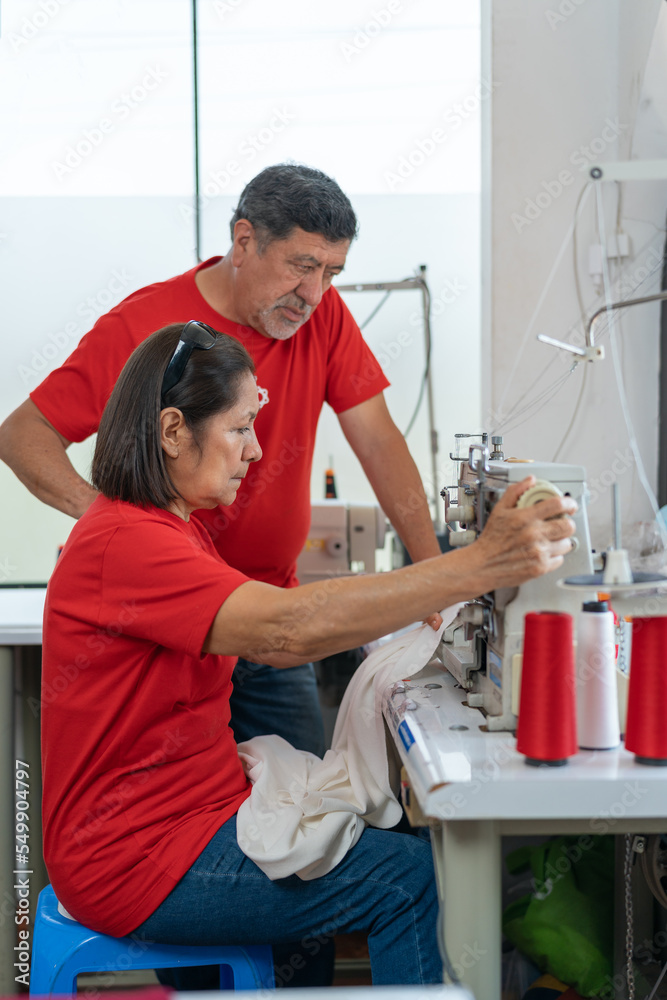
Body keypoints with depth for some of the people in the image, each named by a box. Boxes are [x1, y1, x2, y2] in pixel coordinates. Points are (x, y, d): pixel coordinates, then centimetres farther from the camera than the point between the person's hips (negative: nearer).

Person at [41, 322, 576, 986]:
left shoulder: (171, 525, 13)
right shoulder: (126, 544, -23)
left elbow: (272, 642, 10)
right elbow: (288, 627, -36)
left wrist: (408, 606, -2)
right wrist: (480, 566, -40)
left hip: (185, 811, 10)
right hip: (138, 860, -10)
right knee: (413, 880, -14)